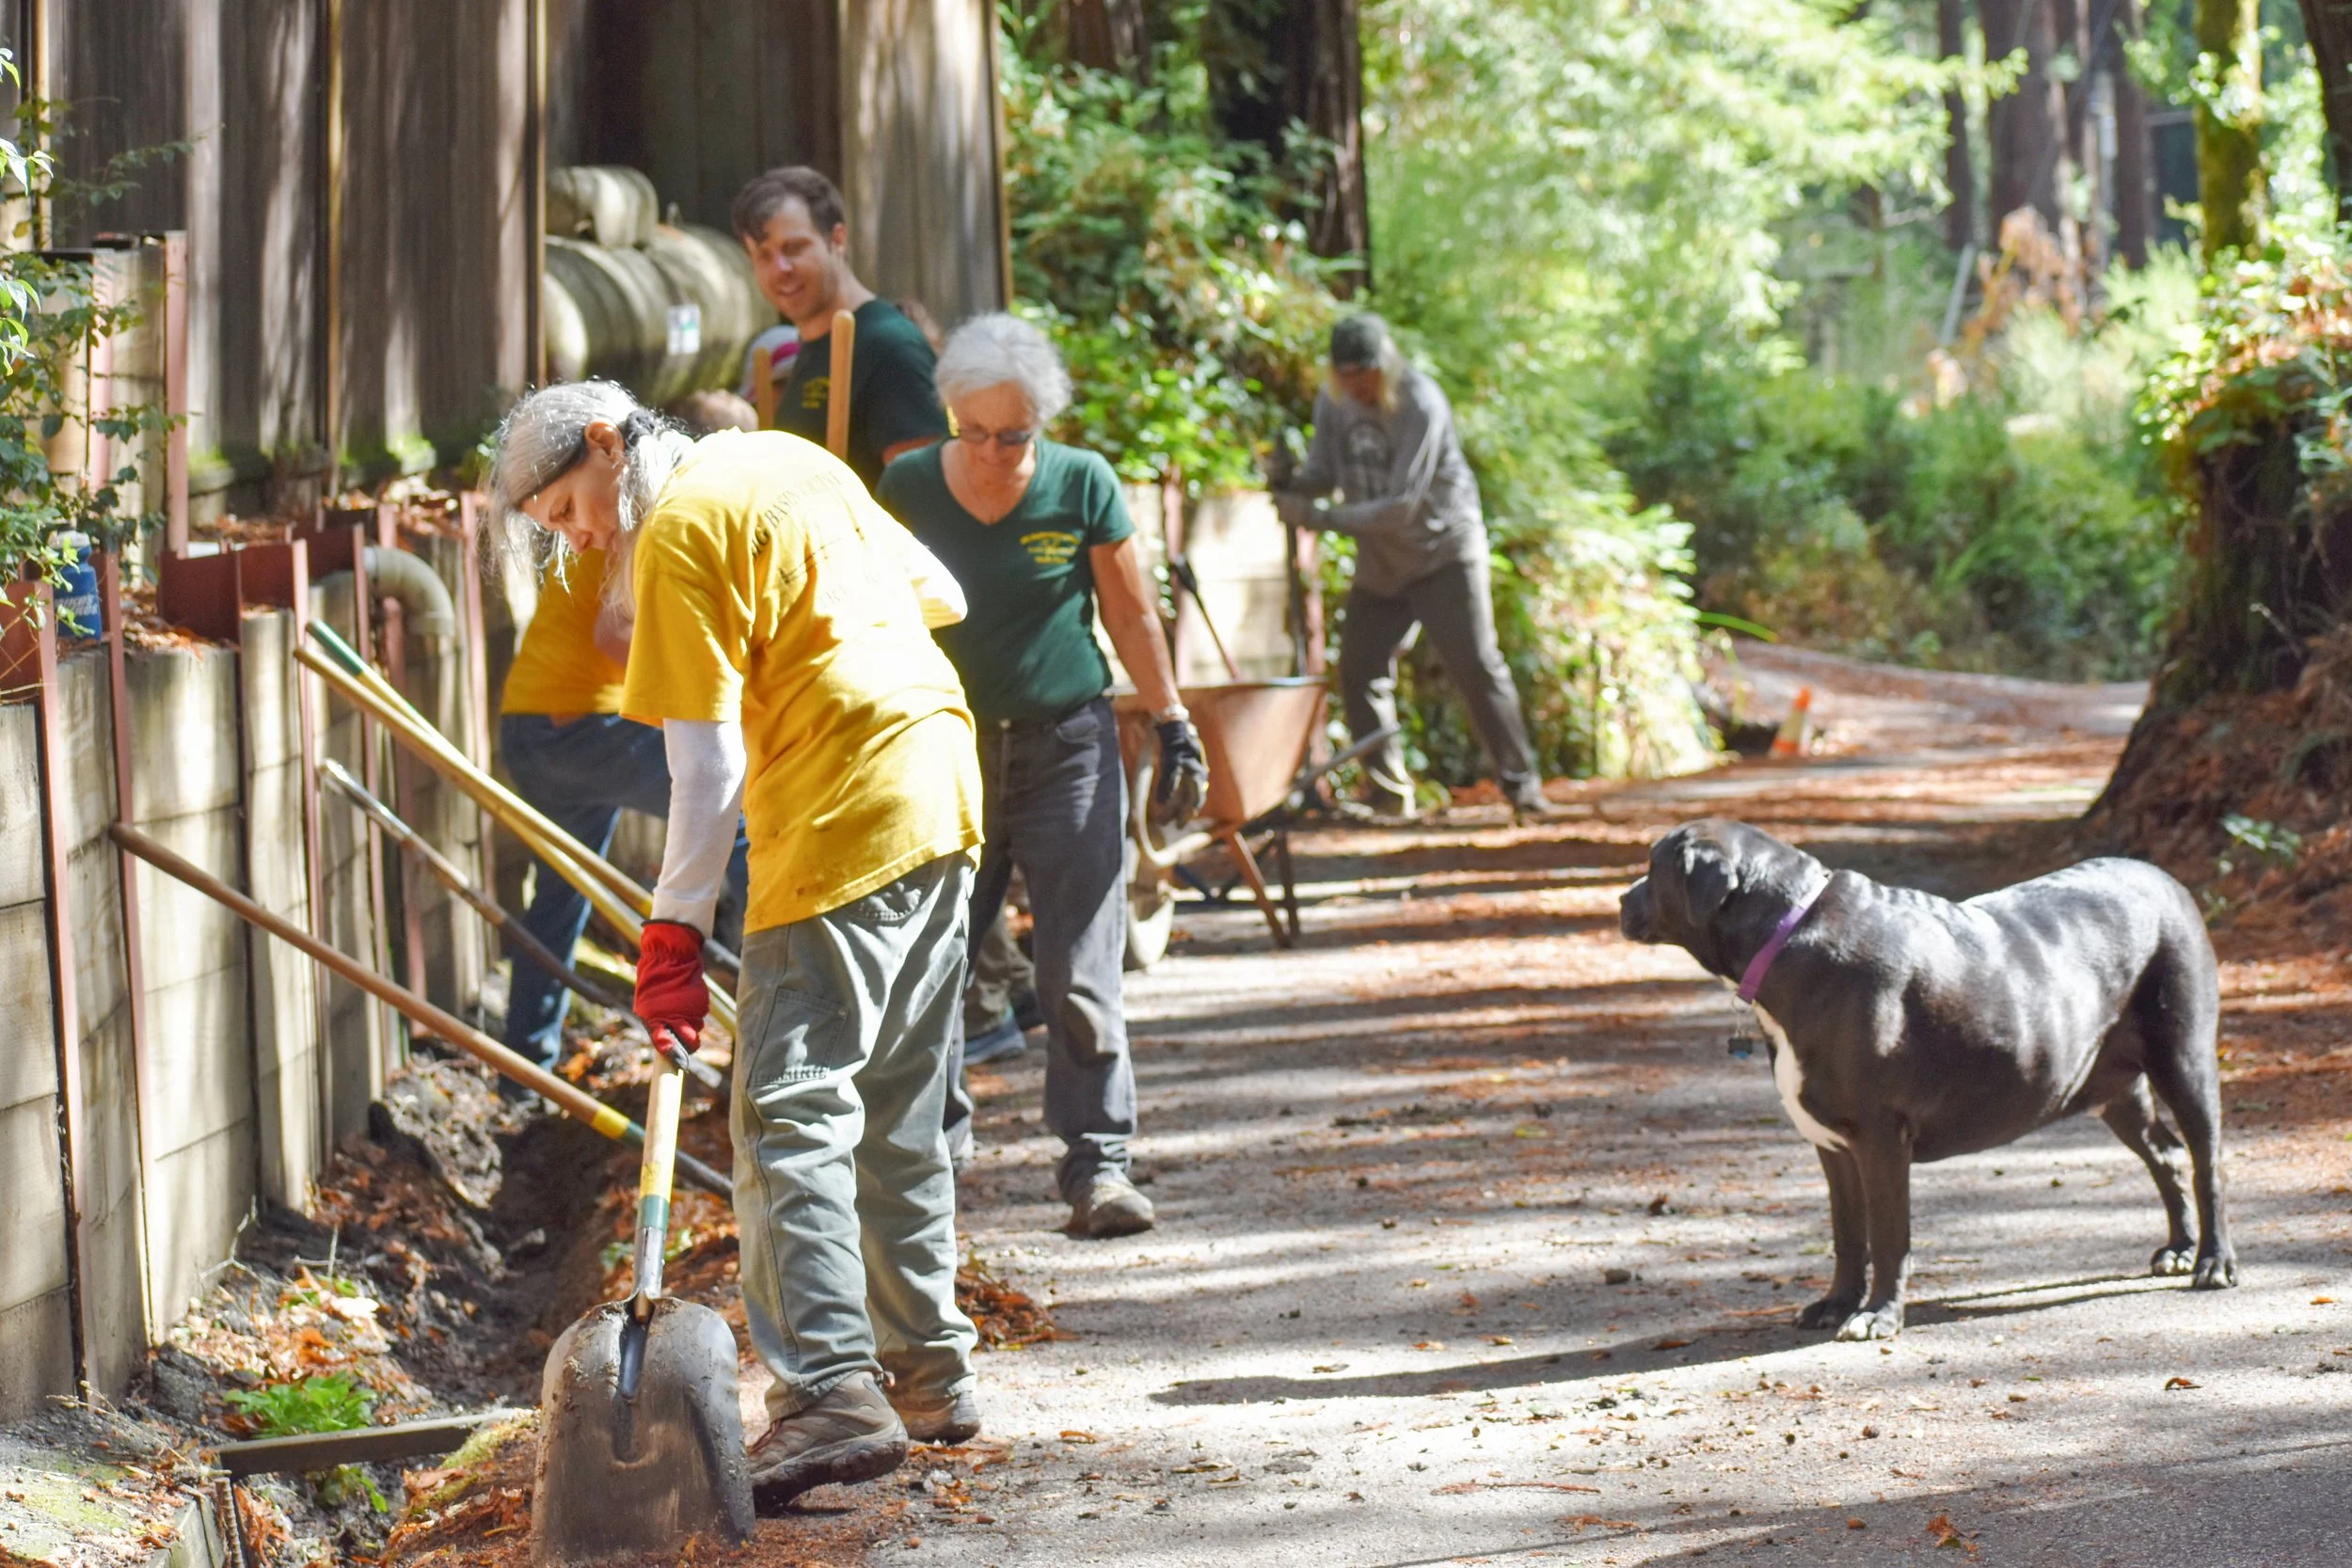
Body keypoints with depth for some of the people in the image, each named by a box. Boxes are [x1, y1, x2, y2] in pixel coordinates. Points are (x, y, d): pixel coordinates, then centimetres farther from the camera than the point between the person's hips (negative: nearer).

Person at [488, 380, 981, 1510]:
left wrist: (675, 927, -12)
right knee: (900, 1111, 17)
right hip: (942, 785, 9)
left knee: (790, 1112, -11)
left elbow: (708, 761, -14)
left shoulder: (677, 533, -9)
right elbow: (940, 595, 23)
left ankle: (833, 1392, -21)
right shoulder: (784, 459, 16)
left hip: (842, 821, -9)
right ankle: (929, 1371, 23)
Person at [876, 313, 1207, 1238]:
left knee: (1080, 972, -6)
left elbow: (1131, 615, 5)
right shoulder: (910, 488, -2)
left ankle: (1098, 1162, -2)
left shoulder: (1081, 484, -5)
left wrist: (1174, 729, 5)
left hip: (1066, 748, -1)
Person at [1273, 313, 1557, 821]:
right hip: (1379, 562, 6)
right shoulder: (1333, 403, -3)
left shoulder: (1422, 406, -24)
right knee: (1360, 672, -1)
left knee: (1476, 667, -10)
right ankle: (1389, 794, 7)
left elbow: (1402, 505, -26)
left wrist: (1322, 517, -29)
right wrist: (1291, 488, -23)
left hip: (1443, 547, -6)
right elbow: (1323, 473, 1)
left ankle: (1521, 784, -3)